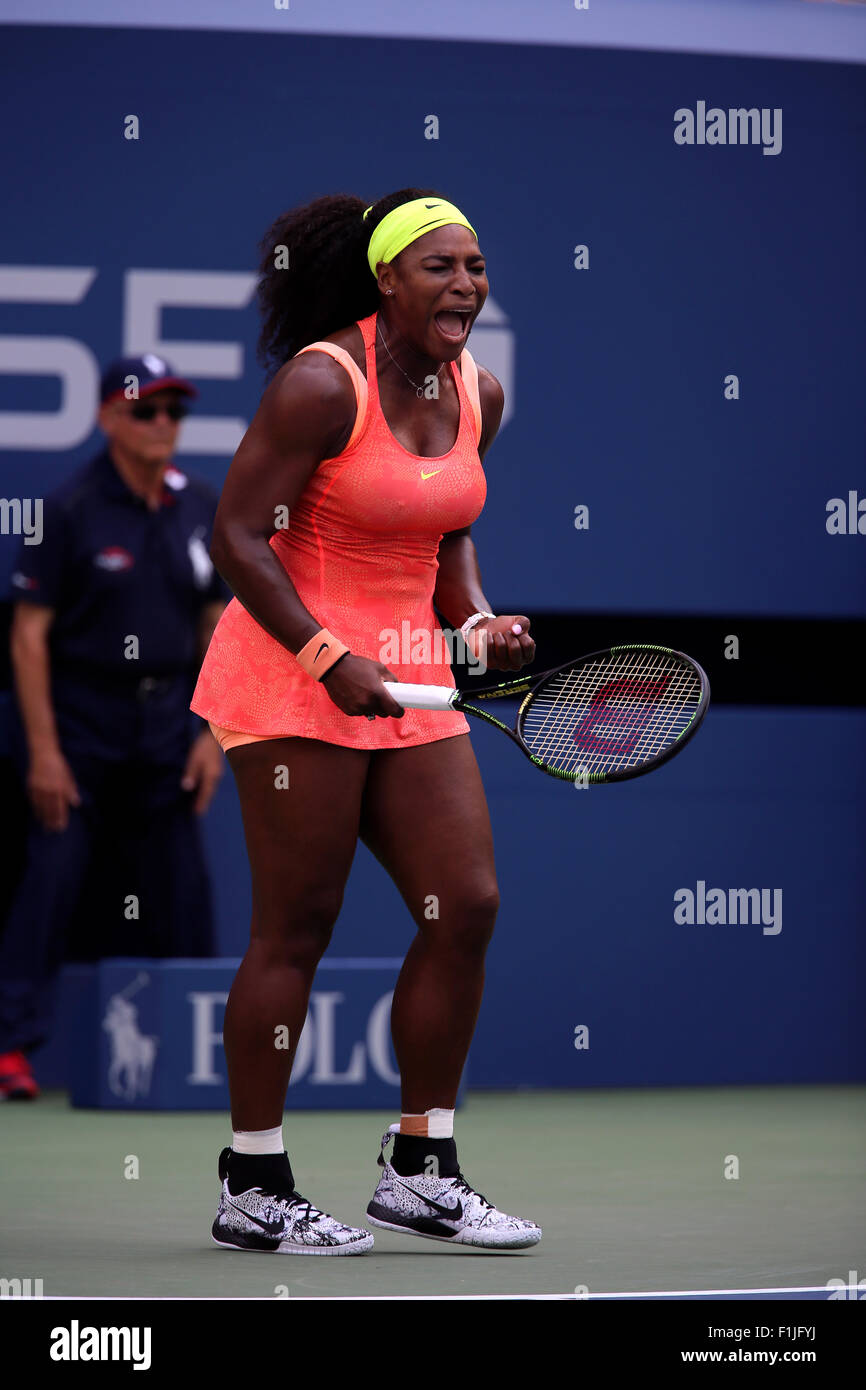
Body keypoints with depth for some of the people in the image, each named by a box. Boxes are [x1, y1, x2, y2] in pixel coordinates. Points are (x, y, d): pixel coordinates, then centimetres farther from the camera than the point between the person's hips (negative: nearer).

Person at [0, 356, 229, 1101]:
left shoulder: (203, 509, 6)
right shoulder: (72, 509, -8)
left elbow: (217, 625, 13)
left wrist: (212, 733, 5)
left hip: (168, 718, 4)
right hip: (82, 715, -4)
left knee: (181, 887, 5)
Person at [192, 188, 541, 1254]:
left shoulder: (480, 395, 8)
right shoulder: (320, 384, -15)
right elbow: (237, 537, -15)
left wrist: (476, 619, 4)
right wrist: (329, 658, -21)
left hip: (406, 682, 8)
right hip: (291, 675, -8)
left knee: (466, 907, 3)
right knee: (296, 927, -5)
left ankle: (420, 1173, 13)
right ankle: (252, 1188, 6)